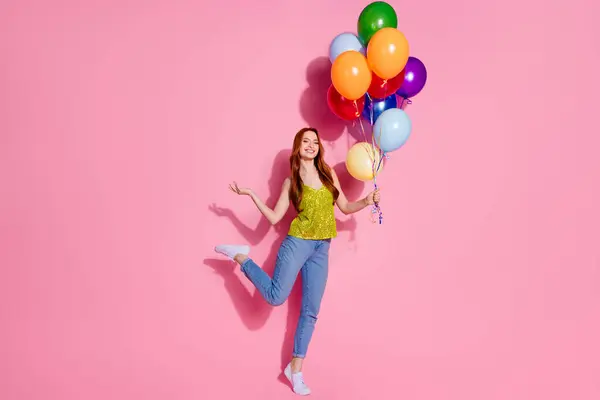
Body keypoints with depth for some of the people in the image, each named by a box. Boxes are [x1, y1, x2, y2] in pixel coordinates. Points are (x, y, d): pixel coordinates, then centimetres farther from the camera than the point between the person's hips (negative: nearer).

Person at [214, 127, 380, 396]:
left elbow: (345, 207, 12)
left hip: (321, 248, 4)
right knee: (276, 297, -15)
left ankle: (295, 368, 17)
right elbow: (274, 217, -1)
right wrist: (251, 195, -7)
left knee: (310, 311, 5)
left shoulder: (329, 173, 8)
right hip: (298, 242, -3)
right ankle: (241, 256, 8)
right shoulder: (291, 181, 0)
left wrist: (367, 201, -4)